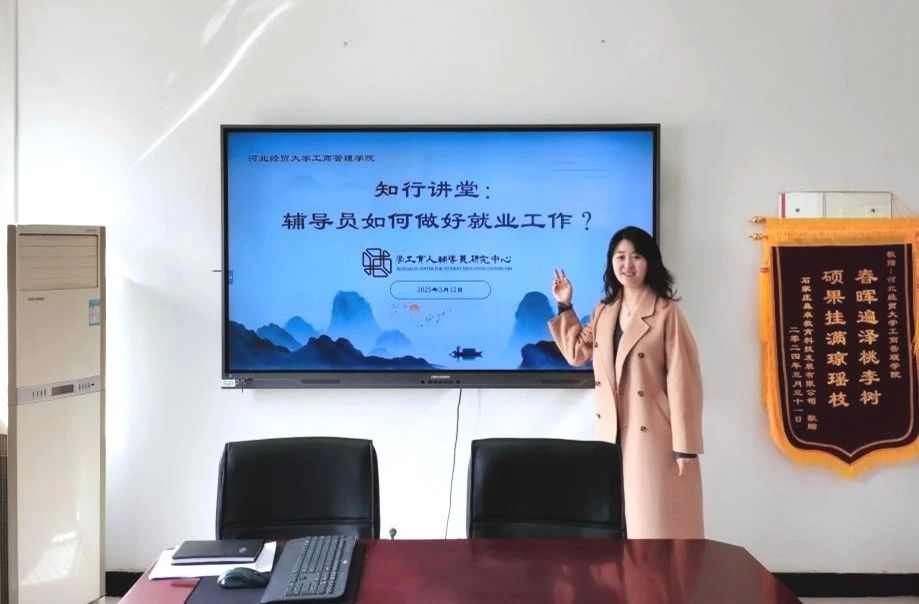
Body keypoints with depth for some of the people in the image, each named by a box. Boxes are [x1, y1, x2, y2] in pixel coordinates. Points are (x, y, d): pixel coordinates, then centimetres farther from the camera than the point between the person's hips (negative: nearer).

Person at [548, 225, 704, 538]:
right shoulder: (603, 312, 10)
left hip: (654, 437, -6)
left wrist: (684, 446, -14)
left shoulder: (667, 313, -11)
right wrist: (565, 306, 14)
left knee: (658, 524, 2)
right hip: (612, 434, 6)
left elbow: (682, 382, -13)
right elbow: (578, 353, 21)